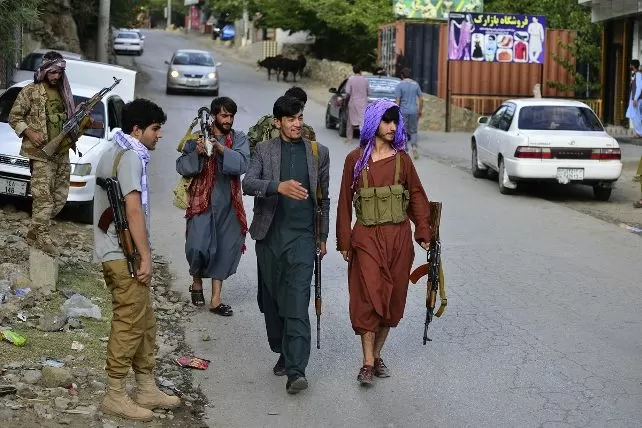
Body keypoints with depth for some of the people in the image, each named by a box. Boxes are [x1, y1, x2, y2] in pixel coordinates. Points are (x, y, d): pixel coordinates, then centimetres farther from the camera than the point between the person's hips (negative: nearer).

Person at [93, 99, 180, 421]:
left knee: (144, 323, 14)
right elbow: (133, 210, -20)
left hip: (116, 251, 10)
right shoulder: (131, 156, -14)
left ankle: (147, 390, 20)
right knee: (130, 324, -5)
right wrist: (145, 257, -17)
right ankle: (115, 396, 1)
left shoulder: (115, 152, 18)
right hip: (125, 254, -10)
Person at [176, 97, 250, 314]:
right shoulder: (197, 138, 2)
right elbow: (181, 166, -2)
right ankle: (197, 282, 19)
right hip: (202, 200, -2)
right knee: (198, 246, -13)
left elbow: (242, 164, -12)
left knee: (224, 248, 4)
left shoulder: (239, 139, 5)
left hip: (228, 203, 2)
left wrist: (221, 149, -25)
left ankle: (216, 299, 13)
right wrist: (197, 154, -20)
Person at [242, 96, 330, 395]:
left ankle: (296, 370, -16)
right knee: (271, 299, 11)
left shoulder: (319, 152, 8)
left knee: (297, 303, -11)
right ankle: (282, 353, 31)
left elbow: (324, 198, 16)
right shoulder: (264, 150, 4)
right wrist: (278, 186, -31)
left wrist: (323, 236, 14)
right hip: (269, 235, 2)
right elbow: (248, 183, -14)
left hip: (302, 235, -1)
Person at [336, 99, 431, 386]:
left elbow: (417, 196, 9)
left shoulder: (401, 158, 6)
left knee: (393, 298, 6)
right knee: (369, 297, -10)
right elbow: (345, 202, 4)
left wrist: (423, 232, 1)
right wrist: (344, 242, 2)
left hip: (398, 236, 3)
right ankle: (368, 363, -7)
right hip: (367, 237, -3)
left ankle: (377, 355, 21)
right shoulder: (355, 160, 1)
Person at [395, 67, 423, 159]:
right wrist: (420, 110, 14)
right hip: (414, 111, 3)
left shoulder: (400, 85, -7)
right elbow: (421, 99, 4)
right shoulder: (416, 84, 4)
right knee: (413, 131, 13)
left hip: (403, 111, -3)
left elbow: (398, 101, -11)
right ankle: (414, 147, -9)